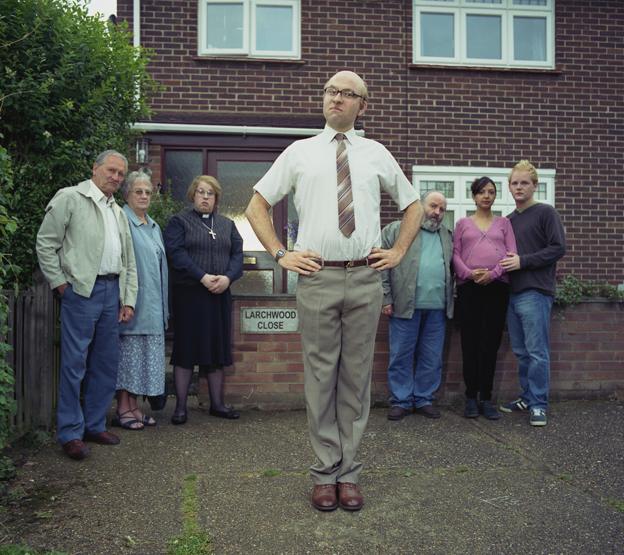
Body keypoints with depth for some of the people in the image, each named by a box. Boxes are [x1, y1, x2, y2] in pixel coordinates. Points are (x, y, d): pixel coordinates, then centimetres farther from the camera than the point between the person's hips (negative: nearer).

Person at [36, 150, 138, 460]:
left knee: (106, 364, 10)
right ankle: (71, 433, 6)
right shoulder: (70, 198, 0)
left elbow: (129, 261, 18)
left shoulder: (118, 212, 19)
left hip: (112, 291, 7)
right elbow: (45, 243, -5)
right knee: (75, 364, -4)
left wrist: (128, 301, 11)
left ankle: (95, 425, 22)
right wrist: (60, 284, -8)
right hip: (82, 290, -7)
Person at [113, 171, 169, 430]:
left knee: (145, 355, 9)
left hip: (152, 305, 8)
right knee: (127, 350, -2)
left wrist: (163, 305, 17)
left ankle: (133, 405, 18)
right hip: (132, 300, -8)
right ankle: (123, 409, 6)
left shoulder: (154, 226, 18)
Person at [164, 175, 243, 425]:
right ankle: (181, 406, 6)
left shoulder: (227, 224, 17)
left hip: (220, 294, 4)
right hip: (189, 294, -4)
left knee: (218, 348, 8)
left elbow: (237, 253, 7)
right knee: (186, 348, -1)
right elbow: (175, 253, -11)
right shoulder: (179, 221, 3)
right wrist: (203, 277, -19)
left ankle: (217, 403, 17)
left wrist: (228, 277, -12)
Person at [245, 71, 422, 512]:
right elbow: (257, 205, 13)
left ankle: (349, 473, 17)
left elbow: (413, 205, 23)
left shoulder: (377, 154, 12)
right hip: (317, 278, -1)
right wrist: (280, 254, 3)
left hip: (365, 278, 1)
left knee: (357, 377, 6)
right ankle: (326, 473, 15)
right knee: (320, 377, 2)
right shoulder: (300, 152, 9)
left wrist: (399, 252, 11)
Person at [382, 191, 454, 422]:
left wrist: (450, 303, 7)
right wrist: (386, 298, -8)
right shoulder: (395, 230, 4)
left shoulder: (447, 236, 18)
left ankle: (424, 399, 19)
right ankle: (400, 401, 11)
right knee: (401, 356, 1)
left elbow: (452, 269, 19)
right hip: (405, 306, -4)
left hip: (437, 308, 4)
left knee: (432, 359, 8)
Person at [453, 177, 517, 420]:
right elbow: (455, 254, 6)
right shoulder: (463, 224, 15)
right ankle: (471, 397, 6)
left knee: (491, 342, 0)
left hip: (497, 286, 1)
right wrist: (468, 273, -12)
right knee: (470, 342, -1)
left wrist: (493, 273, -11)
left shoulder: (504, 223, 16)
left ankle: (486, 398, 6)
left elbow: (512, 253, 5)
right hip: (468, 287, 0)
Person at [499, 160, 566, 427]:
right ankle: (527, 398, 21)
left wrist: (523, 261, -13)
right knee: (521, 352, 11)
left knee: (537, 352, -5)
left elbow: (558, 248, -9)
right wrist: (503, 264, 4)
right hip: (513, 293, 6)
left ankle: (538, 405, 2)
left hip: (536, 292, -6)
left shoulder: (546, 213, -1)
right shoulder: (508, 220, 18)